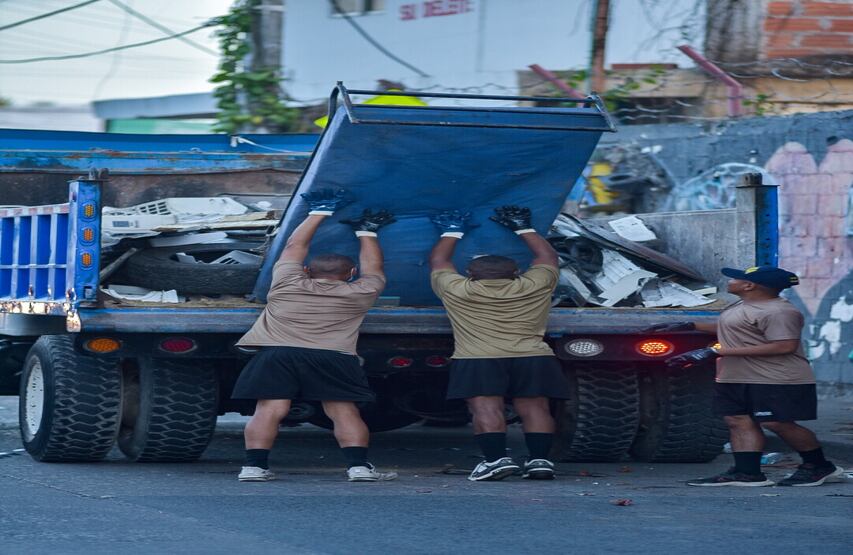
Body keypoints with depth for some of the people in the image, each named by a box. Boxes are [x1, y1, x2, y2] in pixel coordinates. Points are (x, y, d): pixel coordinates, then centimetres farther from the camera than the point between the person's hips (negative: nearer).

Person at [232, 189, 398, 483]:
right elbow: (372, 269, 29)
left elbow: (294, 247, 25)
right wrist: (366, 232, 41)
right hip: (332, 359, 0)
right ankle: (359, 466, -9)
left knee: (270, 410, -5)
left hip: (275, 355, 0)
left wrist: (319, 213, 34)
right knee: (343, 411, 1)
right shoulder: (358, 294, 13)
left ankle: (253, 466, -11)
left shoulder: (287, 285, 14)